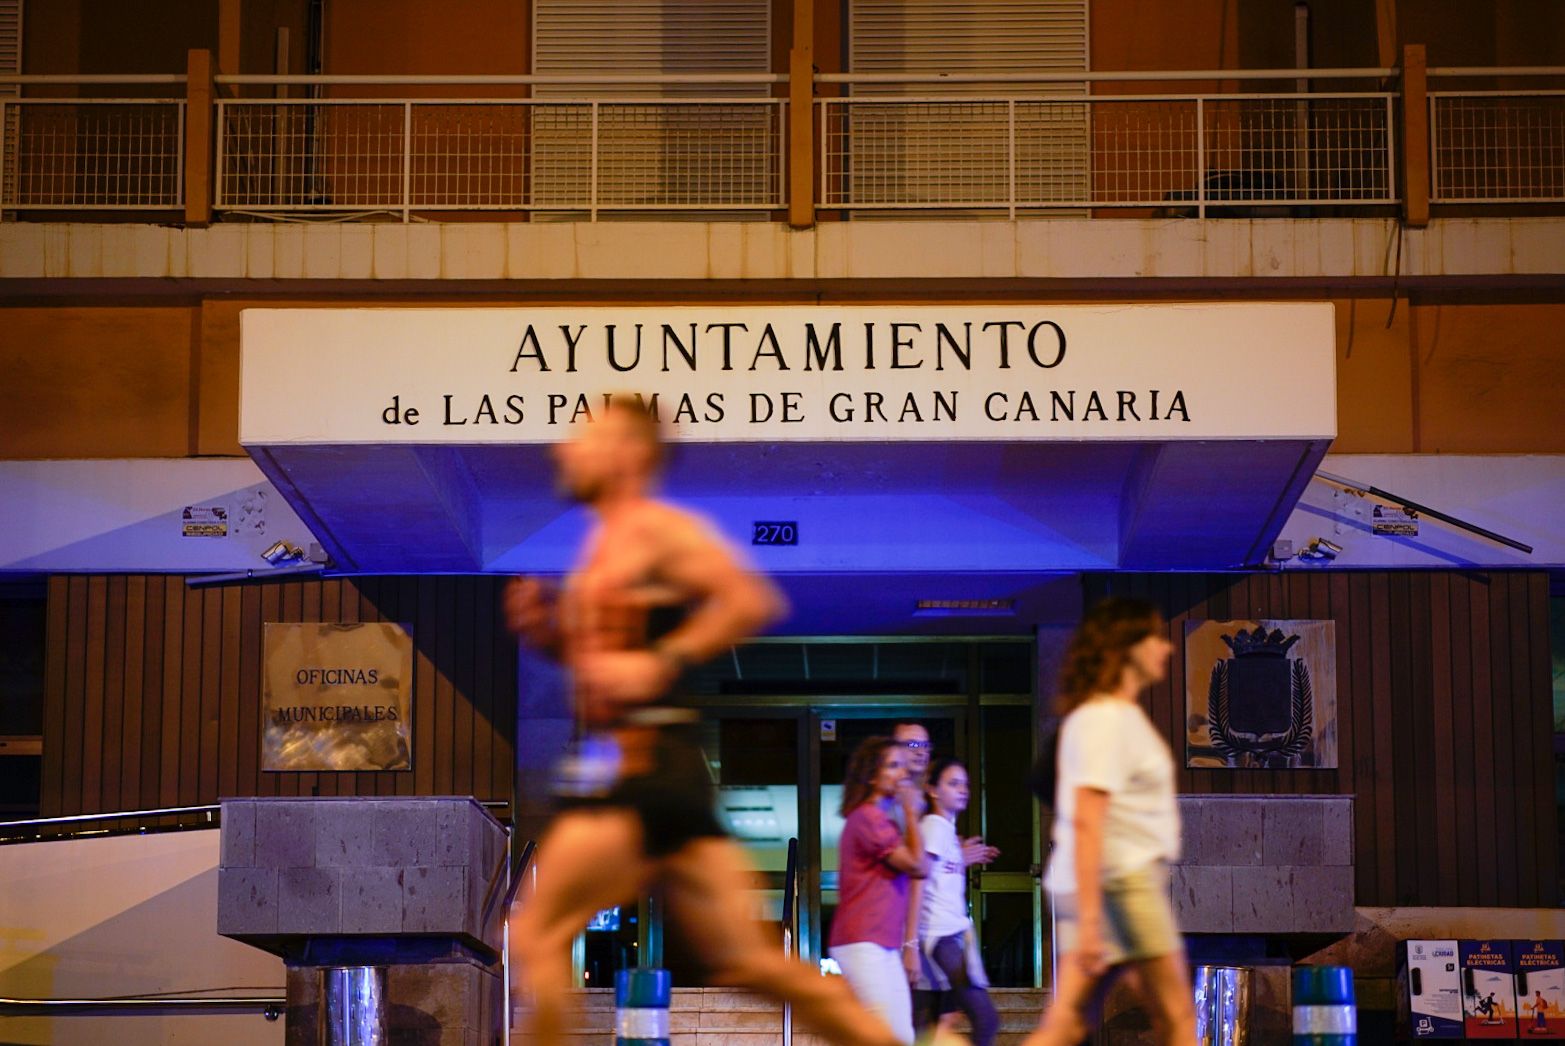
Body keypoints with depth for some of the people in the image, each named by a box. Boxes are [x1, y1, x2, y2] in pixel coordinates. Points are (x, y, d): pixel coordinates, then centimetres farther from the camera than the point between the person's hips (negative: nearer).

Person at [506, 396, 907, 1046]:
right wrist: (550, 635, 13)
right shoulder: (603, 547, 22)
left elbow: (752, 601, -18)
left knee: (537, 935, -6)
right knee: (752, 961, 6)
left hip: (642, 766, -10)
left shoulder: (655, 529, -5)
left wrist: (661, 662, -20)